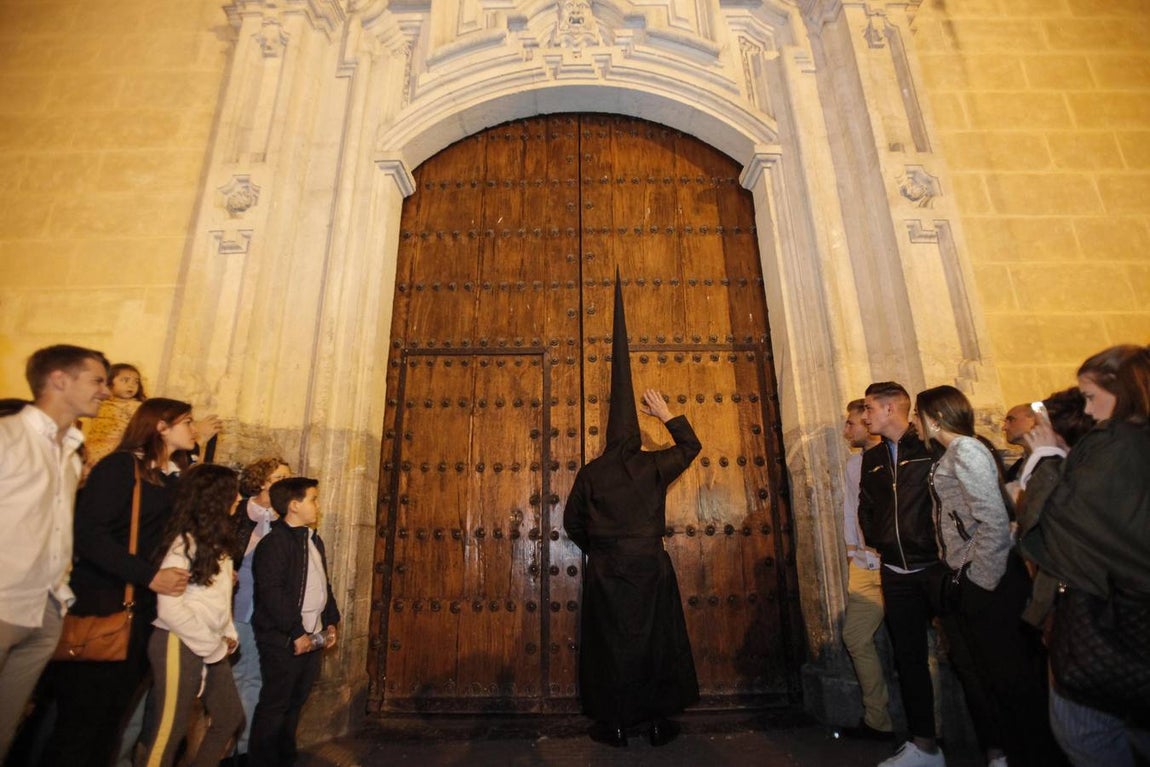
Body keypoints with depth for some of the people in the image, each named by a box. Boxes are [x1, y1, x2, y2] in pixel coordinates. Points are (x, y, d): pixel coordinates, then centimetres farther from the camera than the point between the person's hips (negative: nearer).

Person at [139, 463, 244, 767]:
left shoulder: (216, 541, 9)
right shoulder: (183, 543, -17)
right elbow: (170, 610, -20)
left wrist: (228, 634, 2)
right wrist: (213, 646, -13)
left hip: (211, 645, 8)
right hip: (180, 645, -8)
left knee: (230, 717, 17)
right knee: (169, 730, 6)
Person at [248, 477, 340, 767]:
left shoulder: (314, 540, 12)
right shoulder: (274, 542, -15)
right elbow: (272, 594, -21)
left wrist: (331, 622, 12)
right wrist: (295, 633, -20)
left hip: (313, 637, 8)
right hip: (283, 639, -8)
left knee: (295, 703, 19)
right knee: (274, 705, 4)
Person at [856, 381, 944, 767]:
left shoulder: (932, 446, -10)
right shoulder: (872, 458, 11)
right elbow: (865, 507, 20)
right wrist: (880, 541, 9)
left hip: (938, 567, -6)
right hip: (897, 574, 7)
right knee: (908, 658, 13)